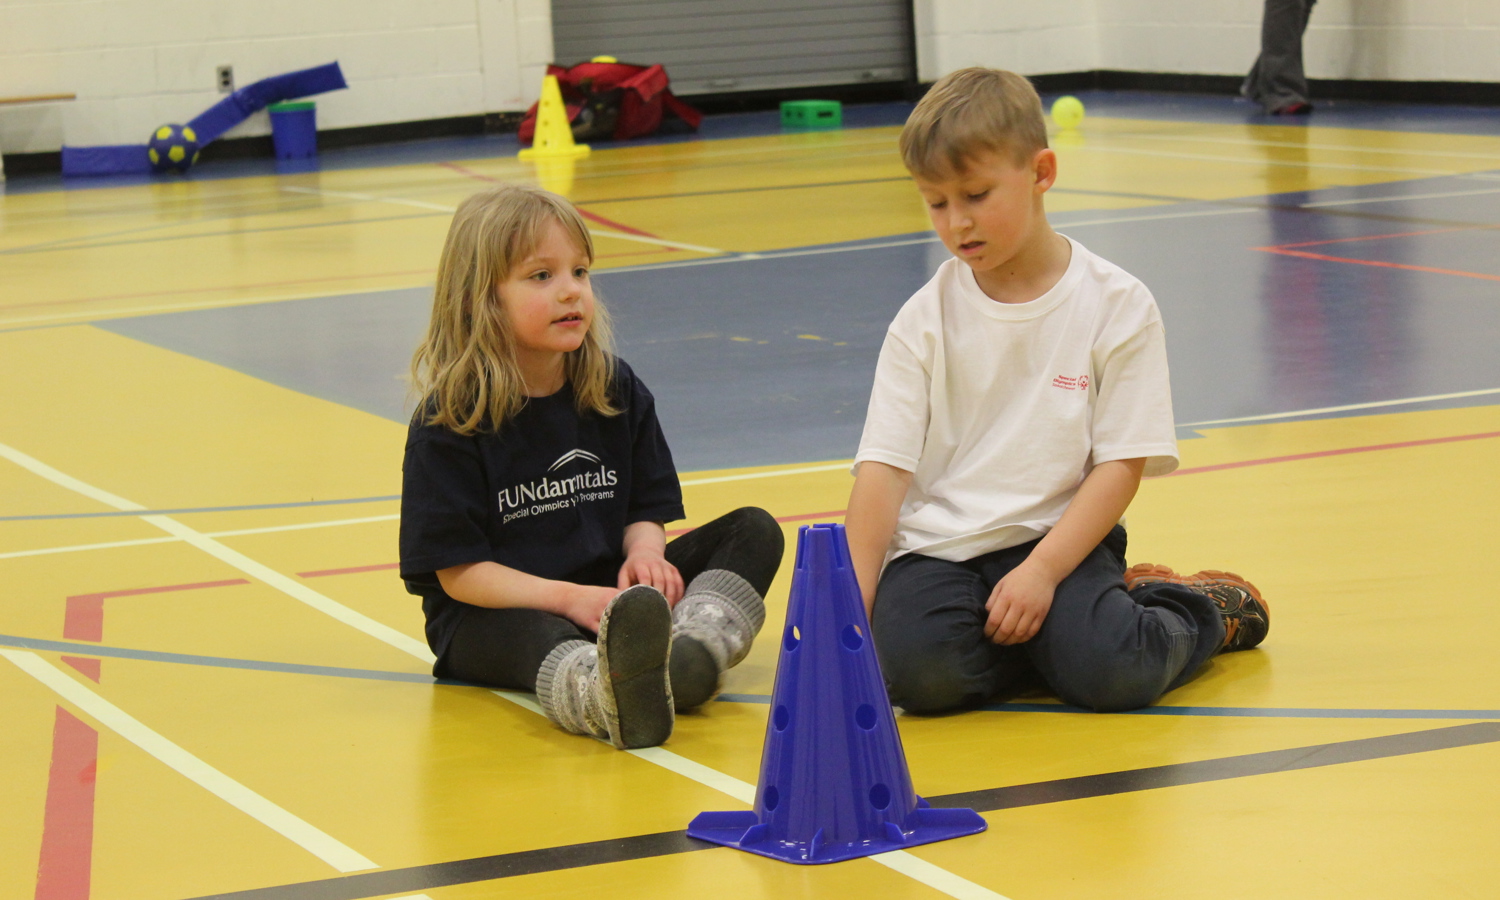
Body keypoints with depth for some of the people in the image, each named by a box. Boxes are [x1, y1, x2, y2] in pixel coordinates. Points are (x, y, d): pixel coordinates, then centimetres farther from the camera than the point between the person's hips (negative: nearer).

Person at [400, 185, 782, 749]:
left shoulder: (616, 390, 7)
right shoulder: (449, 421, -9)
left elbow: (646, 509, 11)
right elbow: (457, 571, -12)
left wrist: (645, 554, -15)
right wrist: (569, 597, -25)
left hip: (606, 592, 6)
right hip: (496, 612, -6)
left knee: (755, 531, -8)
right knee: (540, 639, -41)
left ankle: (690, 653, -39)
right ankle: (605, 697, -78)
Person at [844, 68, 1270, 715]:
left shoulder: (1116, 307, -2)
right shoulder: (925, 320, 4)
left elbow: (1122, 465, -5)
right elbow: (884, 467, 0)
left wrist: (1040, 571, -17)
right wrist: (853, 604, -10)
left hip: (1058, 536, -1)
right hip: (937, 545, 1)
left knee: (1109, 674, -27)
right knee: (918, 667, -29)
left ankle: (1202, 611, 8)